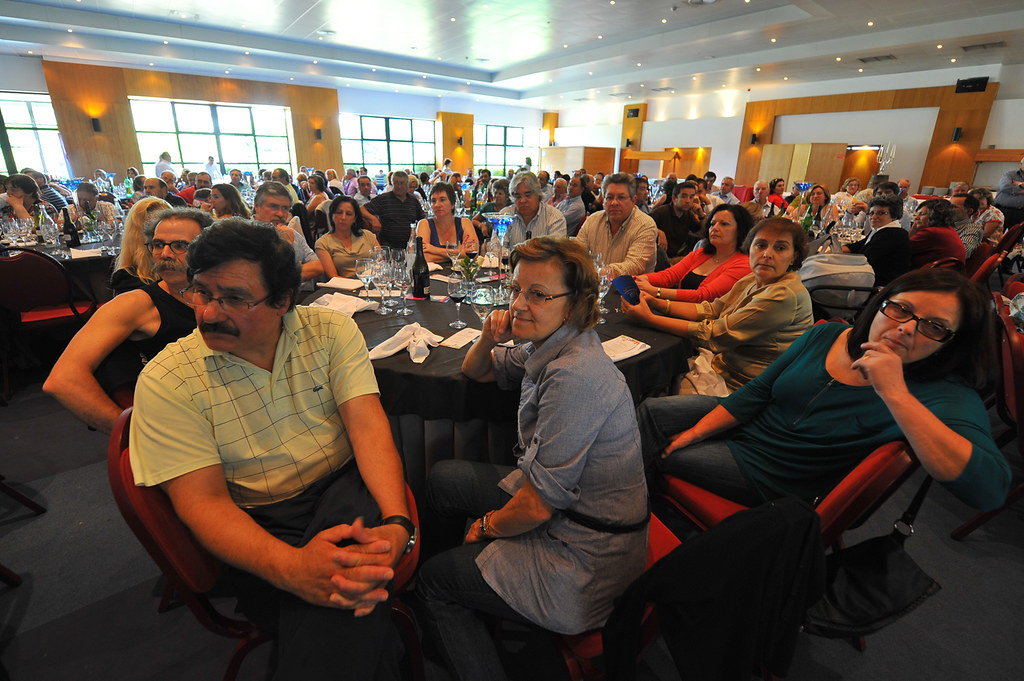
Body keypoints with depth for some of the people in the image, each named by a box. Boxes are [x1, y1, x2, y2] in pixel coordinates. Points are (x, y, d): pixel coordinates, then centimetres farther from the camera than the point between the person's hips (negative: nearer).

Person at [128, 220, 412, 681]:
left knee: (351, 581, -32)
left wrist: (395, 522, -31)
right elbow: (203, 499, -12)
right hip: (258, 525, 0)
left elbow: (368, 426, -12)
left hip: (344, 490, 1)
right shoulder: (165, 380, -7)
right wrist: (291, 566, -32)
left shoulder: (332, 331, -3)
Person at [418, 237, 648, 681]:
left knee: (434, 583, 7)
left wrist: (488, 526, -6)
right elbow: (476, 372, 16)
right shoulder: (547, 348, -1)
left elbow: (539, 504, -27)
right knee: (443, 479, 19)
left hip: (582, 559, -8)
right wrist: (489, 339, -7)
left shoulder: (574, 376, -31)